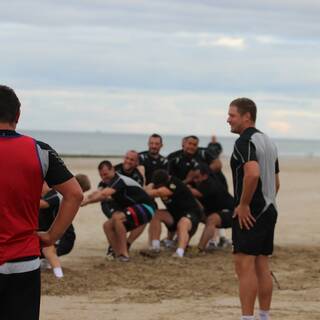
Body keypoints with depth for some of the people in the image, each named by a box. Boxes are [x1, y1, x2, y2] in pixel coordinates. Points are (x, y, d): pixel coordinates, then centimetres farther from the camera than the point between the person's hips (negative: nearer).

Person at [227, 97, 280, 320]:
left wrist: (243, 204, -21)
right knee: (262, 267, 11)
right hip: (269, 210, 9)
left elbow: (253, 173, -29)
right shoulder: (269, 142, 17)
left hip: (249, 213, -9)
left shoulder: (245, 142, -13)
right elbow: (276, 181, 21)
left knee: (245, 266, -9)